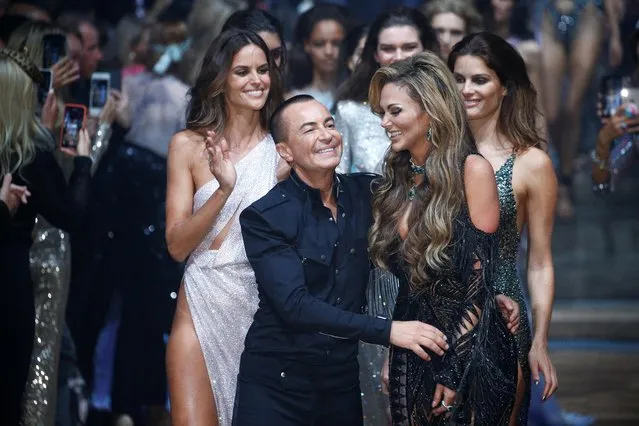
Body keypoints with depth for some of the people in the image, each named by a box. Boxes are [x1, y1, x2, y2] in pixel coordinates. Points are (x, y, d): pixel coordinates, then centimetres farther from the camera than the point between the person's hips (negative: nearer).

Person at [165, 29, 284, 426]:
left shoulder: (282, 149, 4)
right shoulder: (189, 145, 0)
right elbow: (177, 244, -6)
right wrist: (224, 189, -19)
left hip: (265, 305, 2)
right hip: (204, 304, -1)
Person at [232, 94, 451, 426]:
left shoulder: (366, 192, 2)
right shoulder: (264, 217, -12)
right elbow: (295, 305, -20)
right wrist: (387, 331, -23)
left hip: (343, 375, 4)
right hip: (277, 382, -4)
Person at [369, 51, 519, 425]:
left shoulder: (471, 170, -12)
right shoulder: (397, 178, 6)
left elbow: (480, 277, -14)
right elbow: (404, 273, 11)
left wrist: (456, 367, -16)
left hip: (472, 357, -6)